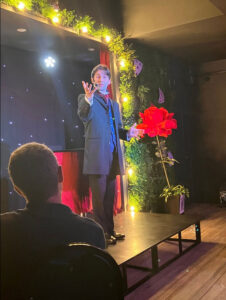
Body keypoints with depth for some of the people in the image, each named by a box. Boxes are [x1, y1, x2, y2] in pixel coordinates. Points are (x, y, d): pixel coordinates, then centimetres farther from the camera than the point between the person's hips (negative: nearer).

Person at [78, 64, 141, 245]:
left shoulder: (114, 104, 23)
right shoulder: (85, 98, 2)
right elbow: (84, 116, -21)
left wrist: (128, 133, 1)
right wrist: (88, 99, -41)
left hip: (113, 156, 7)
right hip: (97, 155, -6)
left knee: (110, 196, 13)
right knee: (99, 197, -3)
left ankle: (110, 230, 23)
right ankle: (102, 233, 7)